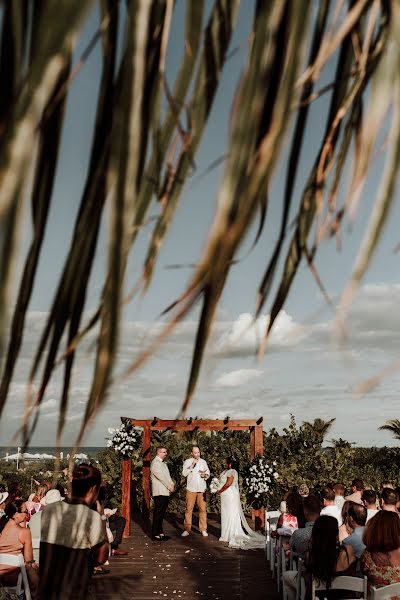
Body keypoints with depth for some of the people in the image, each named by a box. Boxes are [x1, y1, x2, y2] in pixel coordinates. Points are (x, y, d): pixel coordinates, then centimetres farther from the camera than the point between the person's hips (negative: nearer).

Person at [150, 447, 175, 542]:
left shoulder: (163, 463, 20)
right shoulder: (155, 463, -10)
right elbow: (161, 476, -16)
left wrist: (171, 484, -1)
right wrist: (169, 486, -14)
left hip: (166, 492, 9)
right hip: (159, 492, -9)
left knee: (162, 513, 13)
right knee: (158, 514, -6)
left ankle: (160, 532, 19)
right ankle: (155, 535, -2)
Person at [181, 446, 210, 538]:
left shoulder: (203, 462, 11)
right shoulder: (187, 462, 2)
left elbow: (208, 473, 15)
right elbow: (184, 473, -9)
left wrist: (205, 475, -7)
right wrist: (192, 465, -18)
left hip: (202, 489, 2)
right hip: (191, 489, -2)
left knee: (203, 509, 0)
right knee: (189, 509, -2)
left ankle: (203, 529, 7)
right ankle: (187, 529, 6)